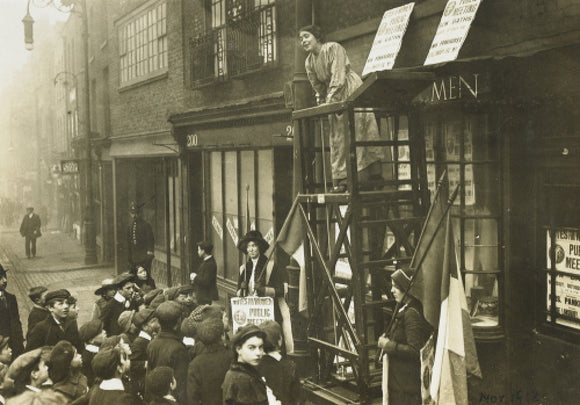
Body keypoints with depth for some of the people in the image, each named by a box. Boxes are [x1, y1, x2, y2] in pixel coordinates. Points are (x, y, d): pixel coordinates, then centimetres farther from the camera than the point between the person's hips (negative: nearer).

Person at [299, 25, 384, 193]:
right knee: (337, 138, 2)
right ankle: (342, 179, 4)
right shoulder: (309, 62, 10)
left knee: (355, 134, -13)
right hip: (334, 101, 7)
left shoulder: (333, 48, -11)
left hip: (351, 92, -7)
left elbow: (338, 76, -19)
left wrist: (331, 98, -24)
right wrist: (321, 104, 8)